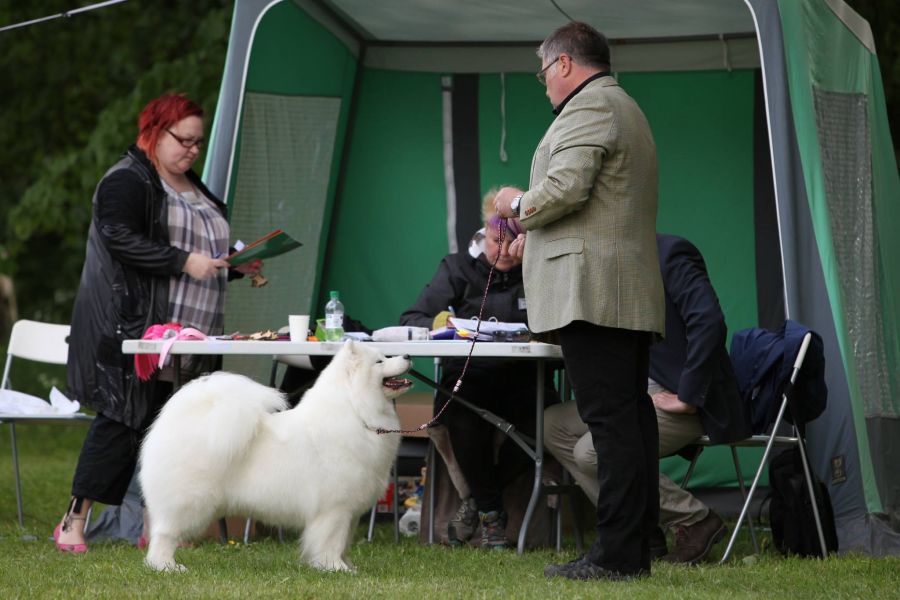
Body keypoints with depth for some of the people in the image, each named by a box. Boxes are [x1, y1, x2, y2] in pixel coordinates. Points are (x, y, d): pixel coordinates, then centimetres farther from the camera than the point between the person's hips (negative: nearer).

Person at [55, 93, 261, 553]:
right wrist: (184, 261, -23)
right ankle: (73, 522, -6)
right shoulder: (126, 182, -6)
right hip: (132, 326, -8)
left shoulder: (194, 189, 22)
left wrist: (236, 265, 11)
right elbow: (121, 239, -19)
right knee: (123, 419, -11)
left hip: (185, 334, 9)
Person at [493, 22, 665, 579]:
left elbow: (565, 187, -18)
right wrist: (537, 235, 34)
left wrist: (519, 205, 0)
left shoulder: (587, 107, -7)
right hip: (634, 294, 11)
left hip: (592, 290, -11)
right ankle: (635, 548, 10)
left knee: (611, 419, -12)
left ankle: (616, 554, -14)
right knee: (632, 415, 8)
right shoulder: (627, 109, 27)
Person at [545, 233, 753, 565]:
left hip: (680, 401, -10)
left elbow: (709, 322, -26)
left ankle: (696, 521, -10)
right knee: (554, 424, 1)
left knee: (592, 452, -22)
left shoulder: (669, 253, -13)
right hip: (639, 396, 10)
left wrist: (687, 397, -25)